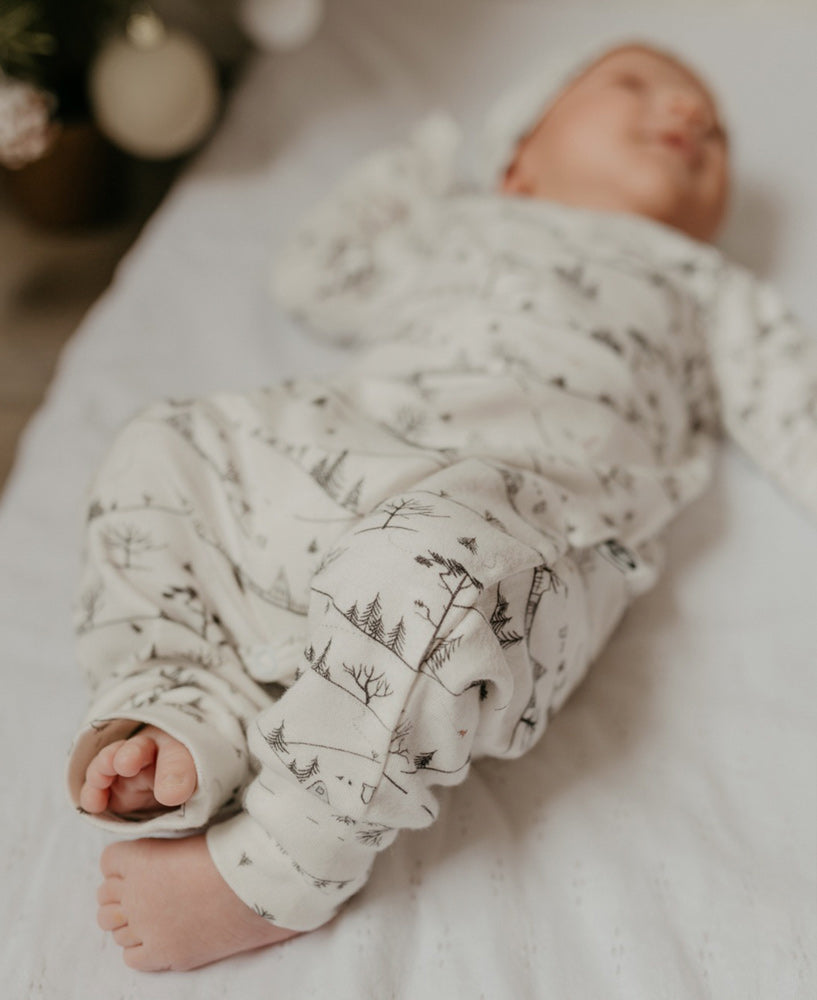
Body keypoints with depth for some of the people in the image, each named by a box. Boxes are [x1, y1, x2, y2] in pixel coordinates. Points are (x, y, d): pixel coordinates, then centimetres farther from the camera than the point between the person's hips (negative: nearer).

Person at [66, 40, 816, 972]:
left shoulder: (706, 290, 32)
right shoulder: (459, 224, 37)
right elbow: (315, 274, 38)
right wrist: (414, 163, 47)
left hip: (517, 504, -4)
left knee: (424, 575, -36)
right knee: (163, 448, -3)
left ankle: (265, 875, -25)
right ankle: (181, 719, -14)